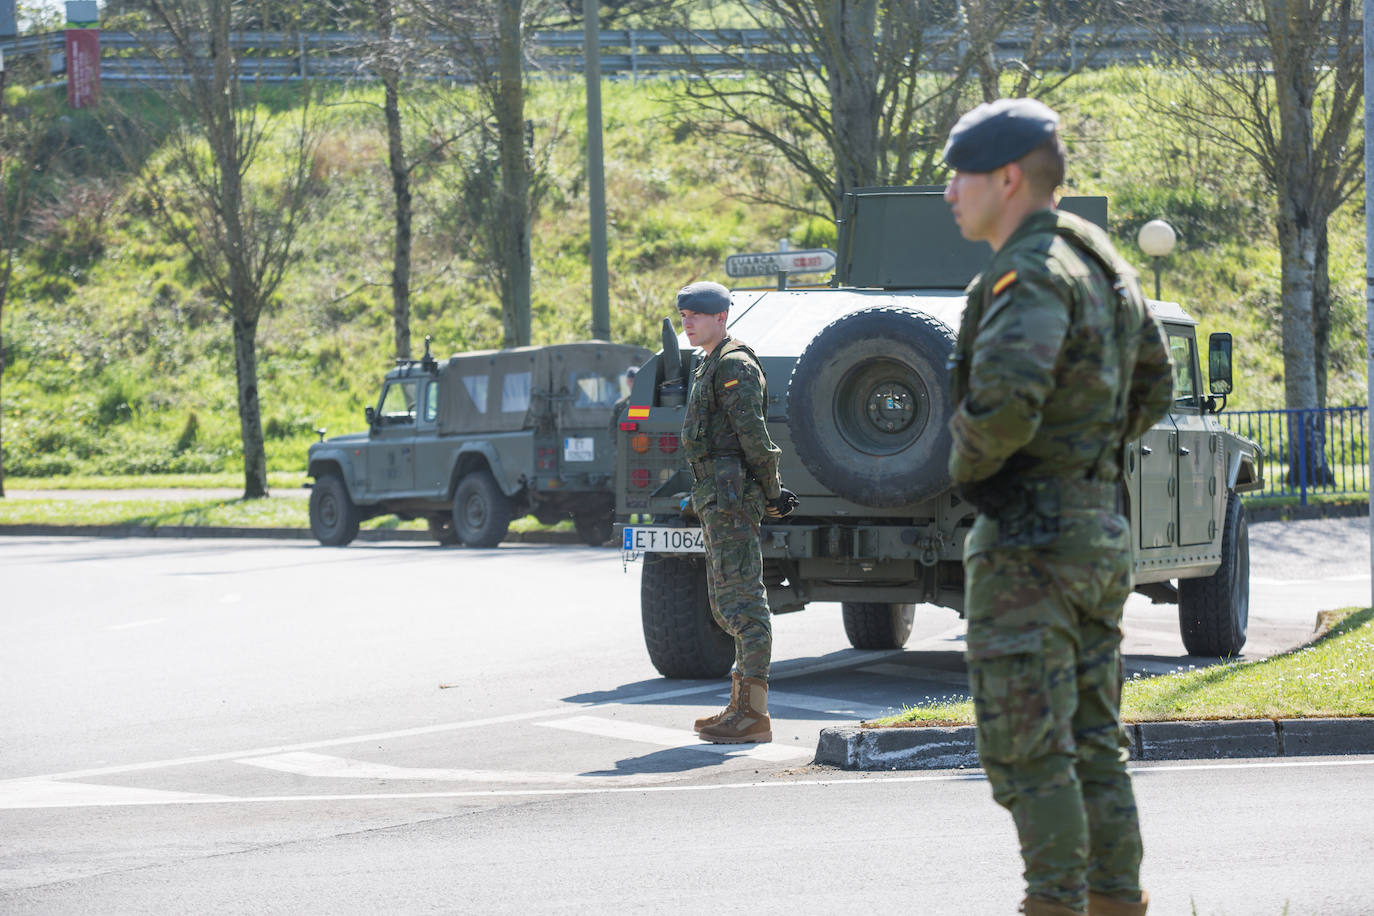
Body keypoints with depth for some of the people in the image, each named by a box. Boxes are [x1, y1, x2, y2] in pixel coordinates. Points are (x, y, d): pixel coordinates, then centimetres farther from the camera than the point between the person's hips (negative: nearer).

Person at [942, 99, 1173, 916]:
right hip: (1103, 527, 10)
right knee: (1093, 742, 13)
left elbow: (1003, 403, -31)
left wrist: (967, 464, -12)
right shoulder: (1104, 268, 14)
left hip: (1030, 540, -10)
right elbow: (1153, 390, 26)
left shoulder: (1031, 275, -16)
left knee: (1026, 748, -7)